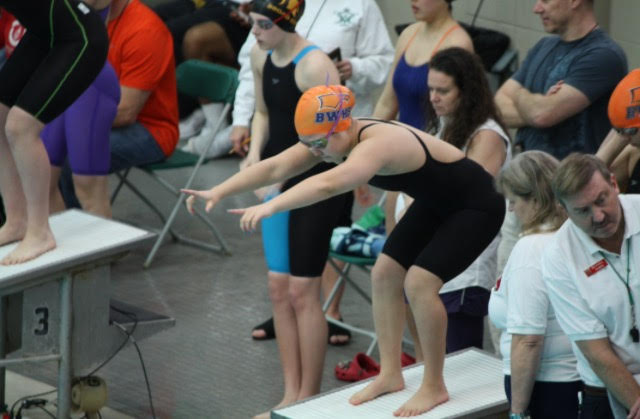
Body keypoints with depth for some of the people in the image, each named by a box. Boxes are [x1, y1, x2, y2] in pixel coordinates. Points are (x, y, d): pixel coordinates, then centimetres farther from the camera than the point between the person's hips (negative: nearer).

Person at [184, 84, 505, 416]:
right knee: (384, 274, 5)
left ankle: (434, 388, -4)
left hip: (476, 207, -10)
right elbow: (275, 167, -14)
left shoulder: (377, 144, -36)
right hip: (434, 203, 10)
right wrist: (219, 192, -23)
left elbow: (327, 184, -53)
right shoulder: (334, 138, -10)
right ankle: (390, 374, 17)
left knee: (419, 282, -19)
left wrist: (271, 206, -62)